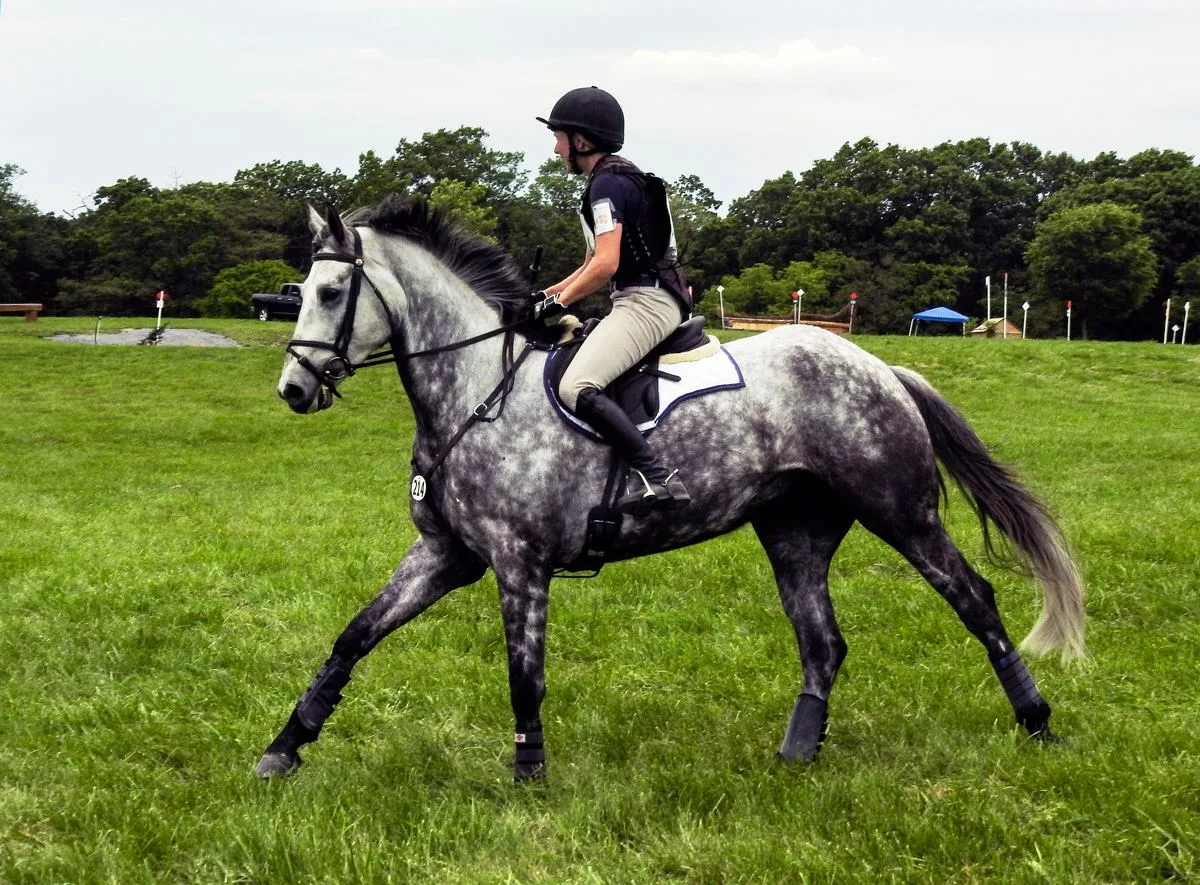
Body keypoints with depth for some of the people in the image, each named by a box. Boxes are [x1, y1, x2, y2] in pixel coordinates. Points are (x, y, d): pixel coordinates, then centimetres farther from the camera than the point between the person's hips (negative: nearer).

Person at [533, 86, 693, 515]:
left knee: (576, 387, -26)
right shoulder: (619, 179, 22)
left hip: (644, 300, -11)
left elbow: (606, 264, -20)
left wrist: (558, 303, -9)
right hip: (641, 301, 11)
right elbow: (593, 263, 27)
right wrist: (546, 294, 19)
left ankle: (656, 476, -33)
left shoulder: (607, 183, -11)